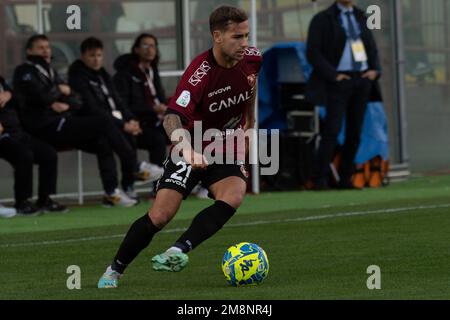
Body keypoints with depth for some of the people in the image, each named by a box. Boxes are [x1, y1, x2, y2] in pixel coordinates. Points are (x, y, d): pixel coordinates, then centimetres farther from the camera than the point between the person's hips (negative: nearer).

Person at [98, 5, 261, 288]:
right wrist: (187, 148, -60)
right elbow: (173, 117, -41)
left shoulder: (252, 58, -10)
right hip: (192, 151, -4)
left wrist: (250, 120, 25)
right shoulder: (200, 73, -28)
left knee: (233, 197, -28)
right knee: (160, 215, -12)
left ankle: (178, 251, -33)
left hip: (228, 150, 4)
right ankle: (114, 271, 9)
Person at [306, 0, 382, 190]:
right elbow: (313, 52, -9)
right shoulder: (322, 19, -2)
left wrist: (375, 70, 1)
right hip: (339, 80, -6)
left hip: (362, 79, 6)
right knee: (332, 129, -15)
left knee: (355, 131, 4)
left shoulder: (360, 18, 16)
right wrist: (332, 74, -17)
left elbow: (371, 48, 20)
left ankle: (345, 179, 9)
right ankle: (320, 179, -12)